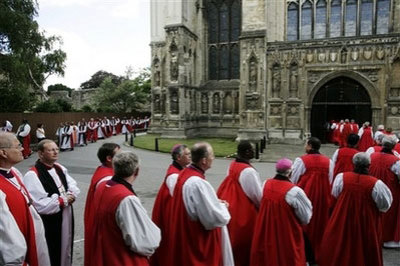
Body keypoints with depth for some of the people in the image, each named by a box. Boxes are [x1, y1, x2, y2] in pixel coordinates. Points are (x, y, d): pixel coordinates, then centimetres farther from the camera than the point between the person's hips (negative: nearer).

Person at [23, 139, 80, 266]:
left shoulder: (59, 168, 5)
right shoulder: (32, 175, -22)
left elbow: (74, 186, 12)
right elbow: (40, 205, -27)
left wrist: (70, 195, -11)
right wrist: (63, 200, -17)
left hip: (66, 219, 8)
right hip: (49, 224, -8)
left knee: (65, 250, 24)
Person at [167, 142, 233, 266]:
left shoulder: (185, 173, -1)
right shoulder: (198, 183, -30)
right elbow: (215, 218, -27)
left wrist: (215, 202, 5)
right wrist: (223, 207, -7)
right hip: (200, 241, -9)